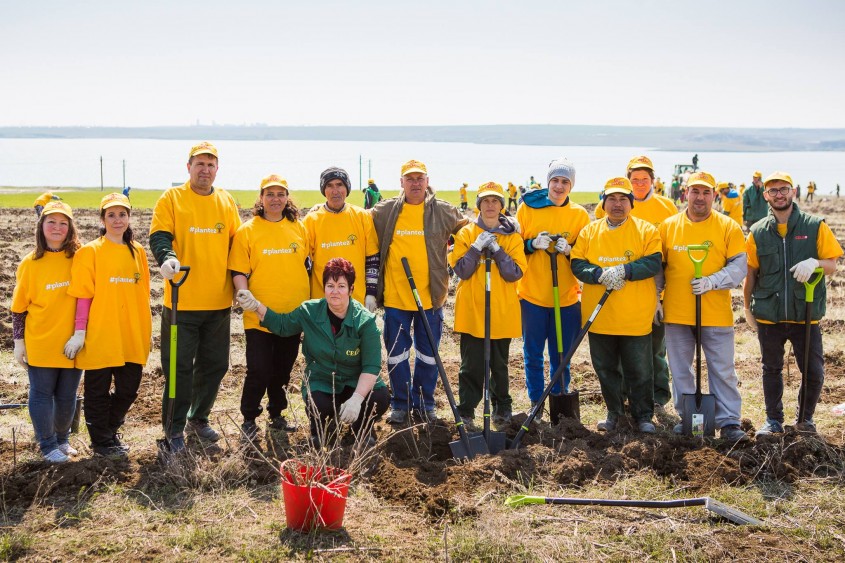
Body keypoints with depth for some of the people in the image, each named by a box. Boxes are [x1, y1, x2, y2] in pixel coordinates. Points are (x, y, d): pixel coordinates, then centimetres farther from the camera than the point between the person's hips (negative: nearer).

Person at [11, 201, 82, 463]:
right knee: (42, 394, 5)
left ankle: (62, 438, 32)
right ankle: (48, 445, 18)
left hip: (71, 343, 2)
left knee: (67, 396, 12)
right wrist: (18, 341, -1)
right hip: (40, 344, -1)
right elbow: (19, 307, 1)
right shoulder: (30, 263, -4)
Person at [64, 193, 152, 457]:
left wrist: (145, 330, 12)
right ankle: (102, 441, 22)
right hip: (100, 336, -4)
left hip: (131, 336, 4)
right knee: (99, 390, 6)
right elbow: (83, 295, -7)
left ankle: (110, 429, 34)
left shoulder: (138, 251, 9)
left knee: (128, 389, 10)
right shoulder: (90, 252, -5)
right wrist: (79, 332, -10)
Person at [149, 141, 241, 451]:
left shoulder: (227, 202, 10)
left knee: (215, 365, 12)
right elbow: (159, 237, -12)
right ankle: (174, 429, 10)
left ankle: (198, 418, 30)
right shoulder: (171, 198, -2)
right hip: (182, 301, -4)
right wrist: (167, 257, -33)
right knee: (179, 367, -1)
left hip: (218, 302, 4)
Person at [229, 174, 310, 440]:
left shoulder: (299, 228, 6)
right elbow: (238, 271, -6)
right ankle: (249, 419, 12)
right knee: (259, 371, -5)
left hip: (292, 315, 4)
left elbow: (307, 264, 15)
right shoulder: (247, 231, -4)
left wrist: (309, 303, 12)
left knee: (283, 369, 14)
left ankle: (277, 414, 31)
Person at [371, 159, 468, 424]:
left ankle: (424, 403, 23)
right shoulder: (384, 211, 2)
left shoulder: (445, 212, 1)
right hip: (394, 297, 0)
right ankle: (400, 404, 20)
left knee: (428, 353, 10)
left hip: (431, 296, 0)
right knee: (396, 353, 7)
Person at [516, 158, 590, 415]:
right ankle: (536, 403, 18)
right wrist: (533, 244, -16)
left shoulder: (580, 215, 3)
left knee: (561, 356, 7)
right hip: (532, 294, -1)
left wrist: (569, 250, -14)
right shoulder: (528, 207, 1)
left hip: (566, 297, 1)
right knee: (533, 353, 5)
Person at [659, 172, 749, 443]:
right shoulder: (668, 226, 4)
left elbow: (739, 266, -6)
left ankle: (729, 422, 8)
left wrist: (712, 281, -19)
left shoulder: (729, 227, -1)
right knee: (680, 370, 11)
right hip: (676, 313, 2)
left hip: (716, 314, -2)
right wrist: (655, 300, 6)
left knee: (723, 370, 1)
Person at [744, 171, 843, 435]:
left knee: (814, 372, 2)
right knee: (772, 370, 13)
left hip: (806, 314, -1)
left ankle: (805, 418, 23)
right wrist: (748, 308, 10)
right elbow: (751, 272, 9)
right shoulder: (758, 232, 2)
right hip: (769, 315, 1)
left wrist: (814, 263, -22)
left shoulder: (815, 226, -2)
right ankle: (773, 420, 27)